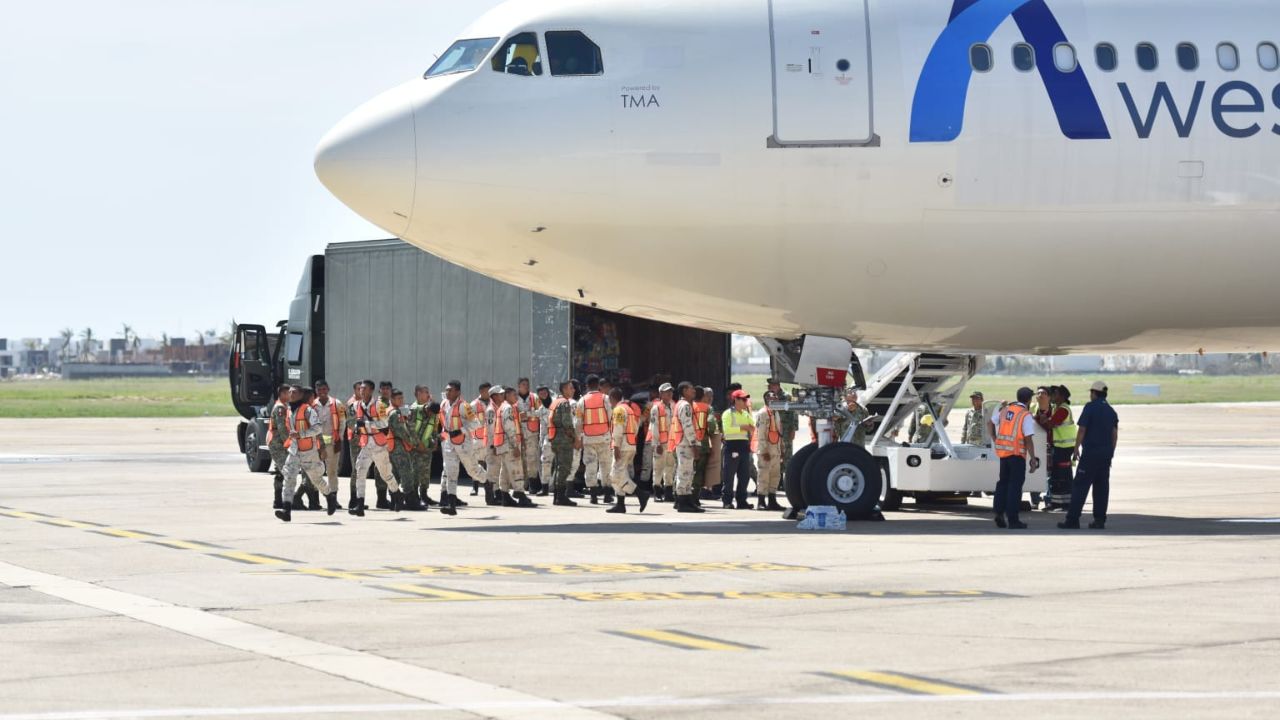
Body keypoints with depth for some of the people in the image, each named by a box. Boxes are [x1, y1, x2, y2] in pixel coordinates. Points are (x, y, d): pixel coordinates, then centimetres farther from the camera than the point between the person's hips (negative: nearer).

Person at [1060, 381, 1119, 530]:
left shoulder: (1090, 407, -7)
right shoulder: (1111, 410, 12)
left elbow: (1082, 430, -10)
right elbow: (1115, 434, 13)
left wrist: (1076, 449, -5)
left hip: (1090, 452, -6)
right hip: (1106, 453, 6)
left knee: (1080, 485, -5)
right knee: (1102, 486, 9)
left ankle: (1073, 519, -9)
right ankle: (1100, 520, 7)